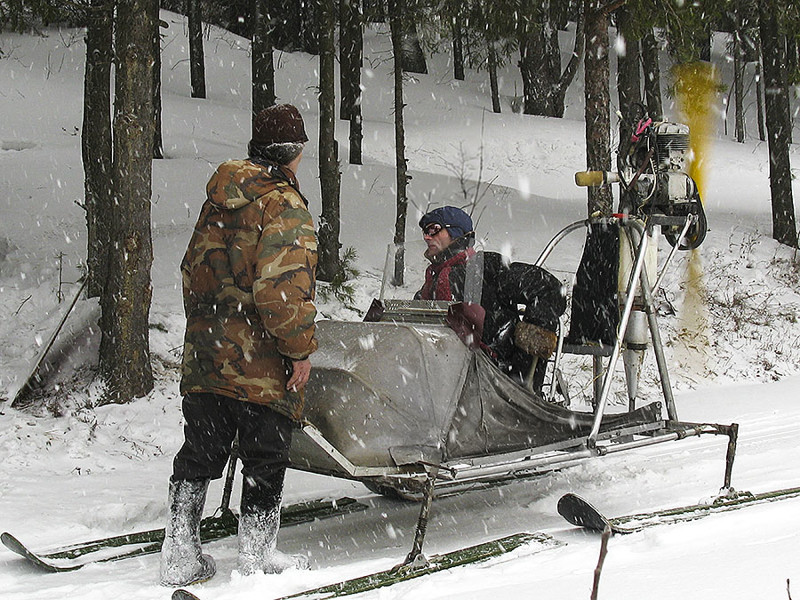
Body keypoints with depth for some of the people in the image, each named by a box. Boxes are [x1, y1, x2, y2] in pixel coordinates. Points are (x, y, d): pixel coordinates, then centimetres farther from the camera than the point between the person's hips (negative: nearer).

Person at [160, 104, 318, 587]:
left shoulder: (218, 202, 11)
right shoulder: (285, 207, -14)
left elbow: (193, 271, 19)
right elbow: (283, 288, -23)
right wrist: (300, 347, -15)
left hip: (206, 352, 7)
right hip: (262, 363, -7)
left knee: (199, 455, 12)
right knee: (265, 459, 7)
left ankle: (181, 553, 14)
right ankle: (257, 553, 15)